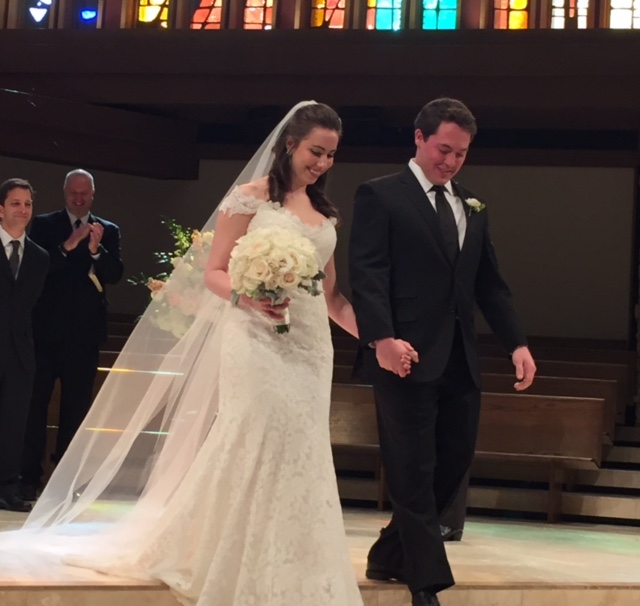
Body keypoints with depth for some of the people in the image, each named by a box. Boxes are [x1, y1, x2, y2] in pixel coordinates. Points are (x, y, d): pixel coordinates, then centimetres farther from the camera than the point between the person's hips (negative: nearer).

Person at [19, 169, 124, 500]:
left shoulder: (108, 231, 10)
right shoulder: (44, 225, 5)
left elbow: (115, 274, -2)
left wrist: (96, 250, -19)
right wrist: (67, 246, -20)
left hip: (84, 331, 2)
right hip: (46, 327, -1)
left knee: (76, 405, 4)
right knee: (35, 401, -2)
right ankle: (29, 476, 1)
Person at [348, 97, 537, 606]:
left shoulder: (473, 208, 19)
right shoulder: (381, 196, -2)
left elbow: (490, 284, 18)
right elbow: (368, 275, -11)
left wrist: (517, 343, 6)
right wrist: (382, 337, -25)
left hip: (460, 361, 7)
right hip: (407, 356, -7)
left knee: (454, 463, 9)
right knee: (415, 473, -3)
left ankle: (389, 556, 26)